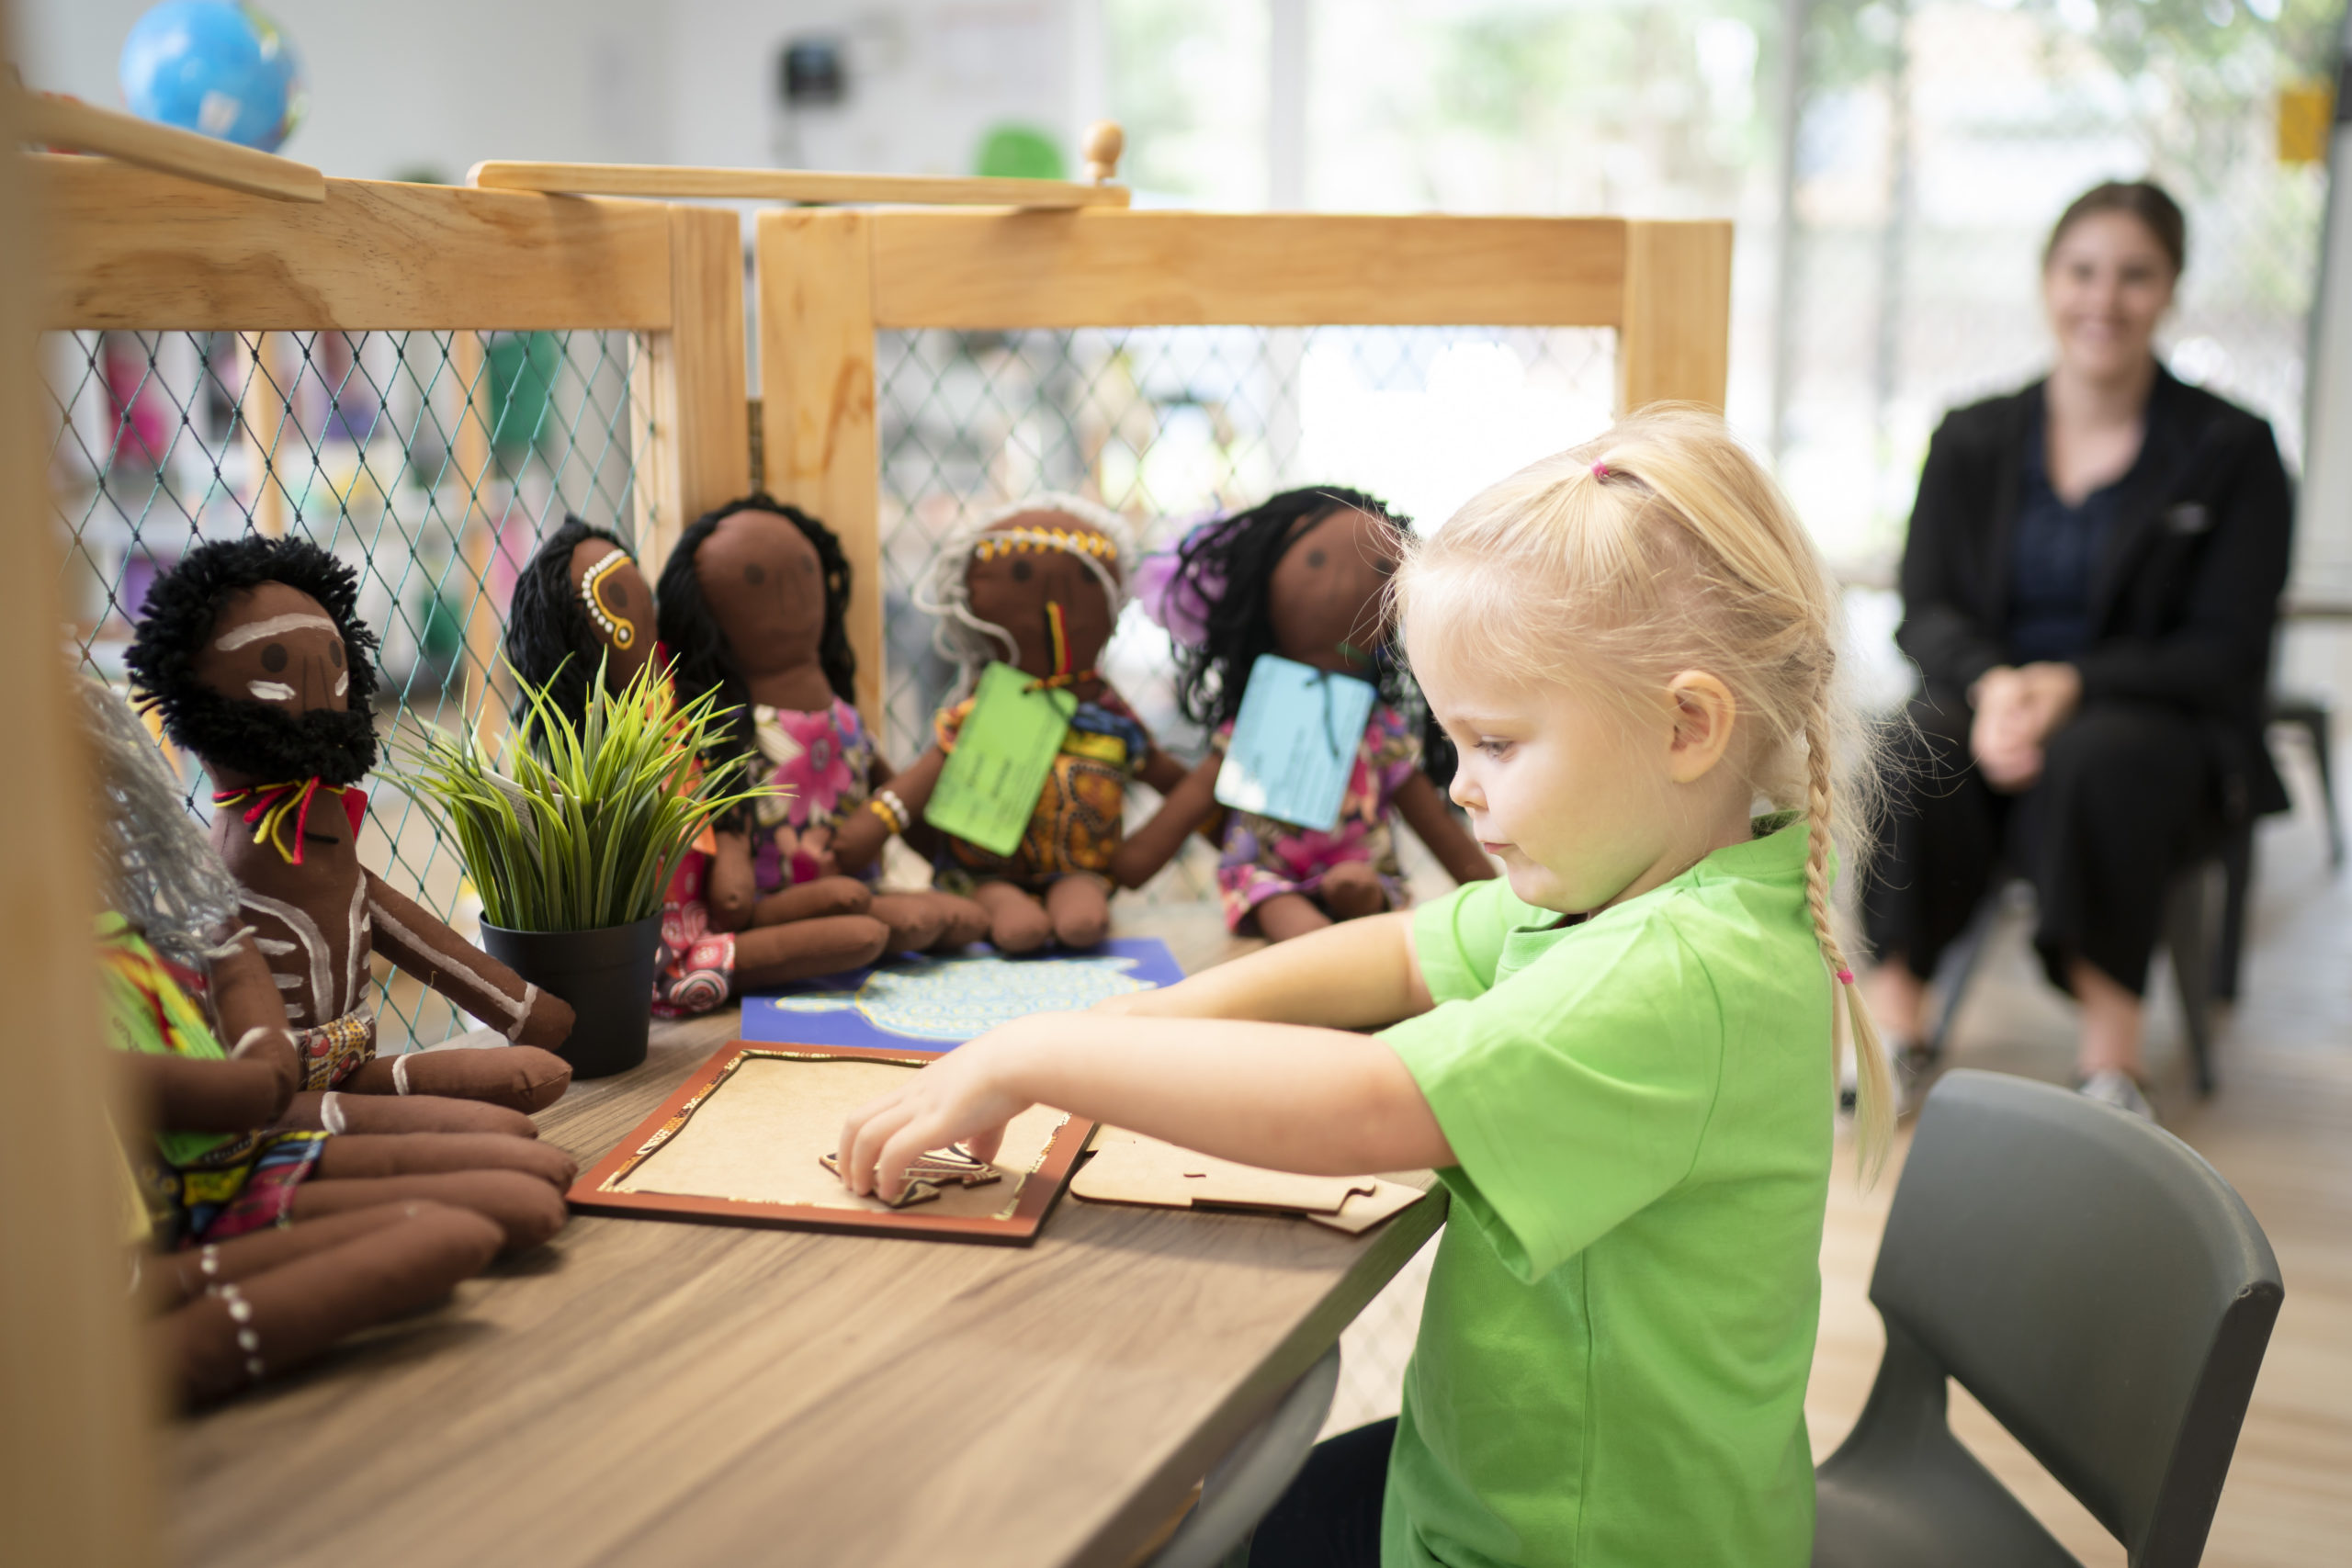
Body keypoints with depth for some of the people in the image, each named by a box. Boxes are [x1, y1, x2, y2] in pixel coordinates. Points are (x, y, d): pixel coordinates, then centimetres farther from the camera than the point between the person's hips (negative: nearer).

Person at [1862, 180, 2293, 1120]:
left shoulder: (2232, 451, 3)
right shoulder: (1971, 442, 11)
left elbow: (2225, 652, -3)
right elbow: (1926, 609, 5)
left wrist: (2072, 684, -20)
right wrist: (1991, 682, -19)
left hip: (2158, 723, -2)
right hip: (1988, 697, 2)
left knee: (2094, 762, -37)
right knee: (1914, 751, -32)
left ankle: (2111, 1056, -27)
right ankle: (1895, 1025, -24)